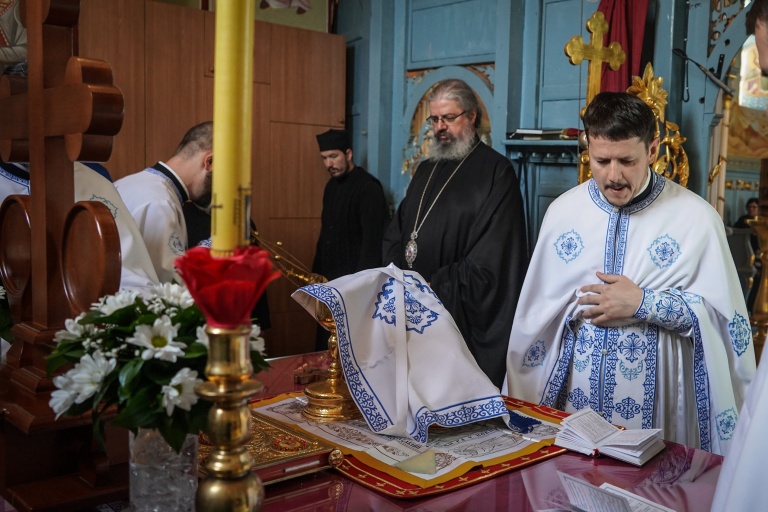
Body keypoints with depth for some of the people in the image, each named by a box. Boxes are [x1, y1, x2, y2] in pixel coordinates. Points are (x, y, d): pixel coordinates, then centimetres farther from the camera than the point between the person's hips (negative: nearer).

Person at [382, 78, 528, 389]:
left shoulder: (496, 172, -7)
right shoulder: (426, 170, 16)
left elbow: (488, 260, -15)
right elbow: (396, 233, 15)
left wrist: (430, 288, -17)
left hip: (462, 316, -6)